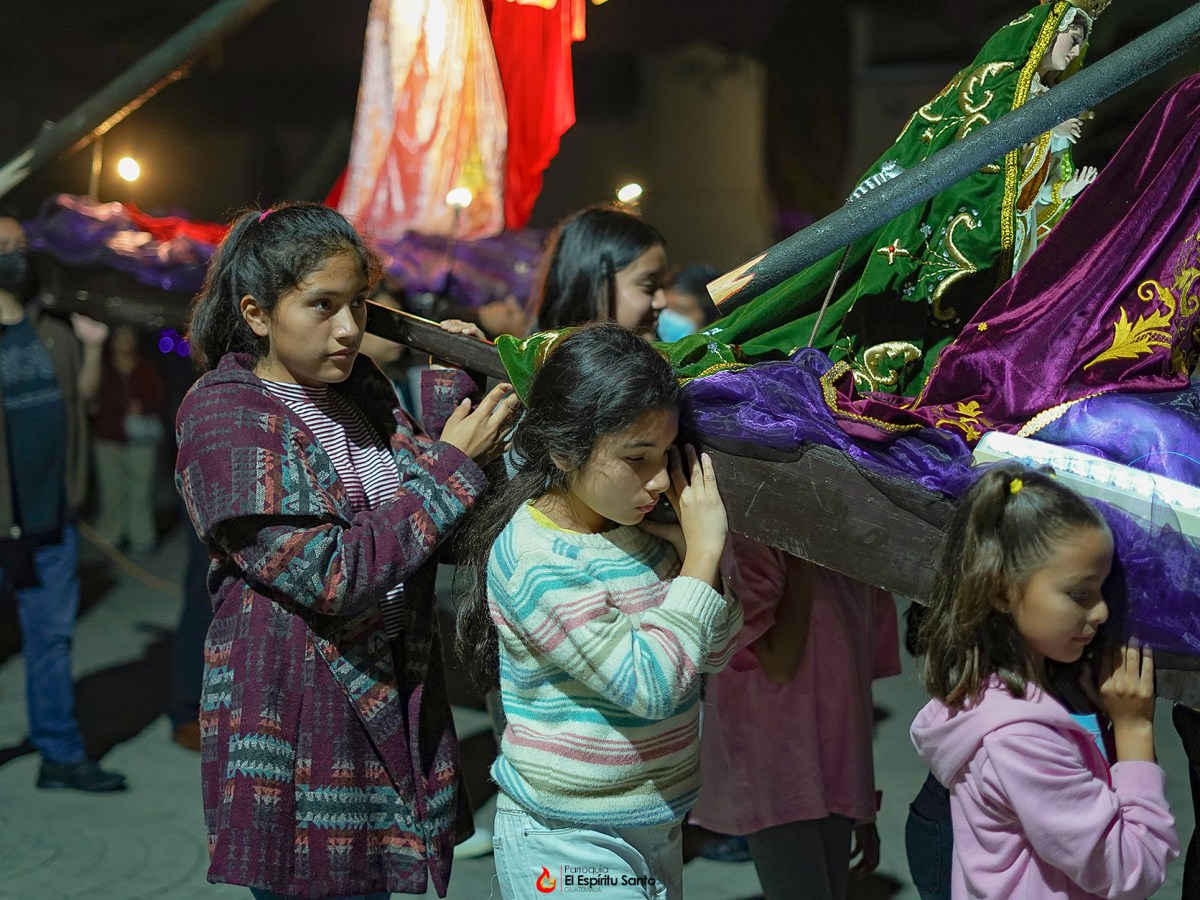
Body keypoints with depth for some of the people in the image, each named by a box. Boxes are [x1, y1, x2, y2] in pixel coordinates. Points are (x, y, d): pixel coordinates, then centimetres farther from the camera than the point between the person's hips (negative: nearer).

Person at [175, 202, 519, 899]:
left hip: (396, 703, 6)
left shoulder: (364, 389, 6)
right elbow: (331, 578, -22)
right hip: (296, 716, -6)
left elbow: (433, 537, 8)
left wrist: (451, 390, 0)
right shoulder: (222, 417, -14)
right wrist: (452, 467, -19)